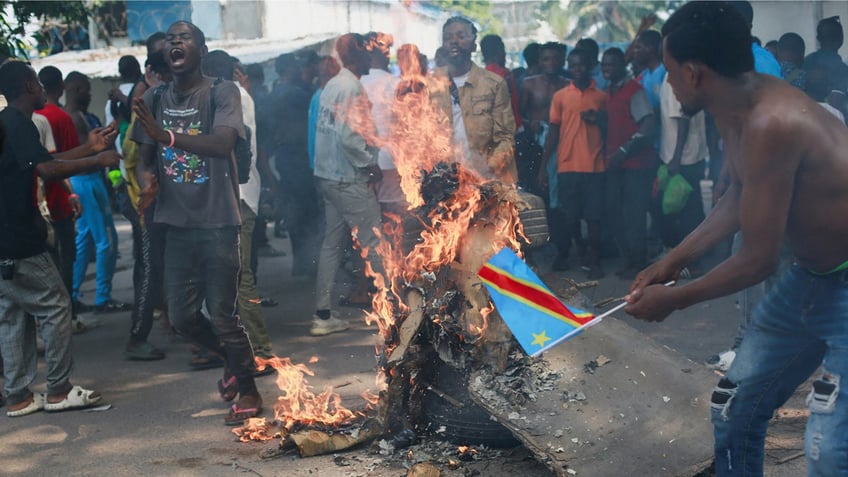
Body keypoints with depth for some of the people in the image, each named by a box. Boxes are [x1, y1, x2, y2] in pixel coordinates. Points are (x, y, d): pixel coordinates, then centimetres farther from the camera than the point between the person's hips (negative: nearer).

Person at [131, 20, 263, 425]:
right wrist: (147, 183, -12)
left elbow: (223, 142, -23)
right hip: (177, 224, 5)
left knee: (222, 315, -2)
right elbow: (144, 157, 11)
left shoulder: (222, 93, -7)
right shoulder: (154, 100, 8)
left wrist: (167, 135, -32)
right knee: (181, 316, 8)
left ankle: (249, 391, 19)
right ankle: (234, 360, 36)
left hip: (218, 223, -5)